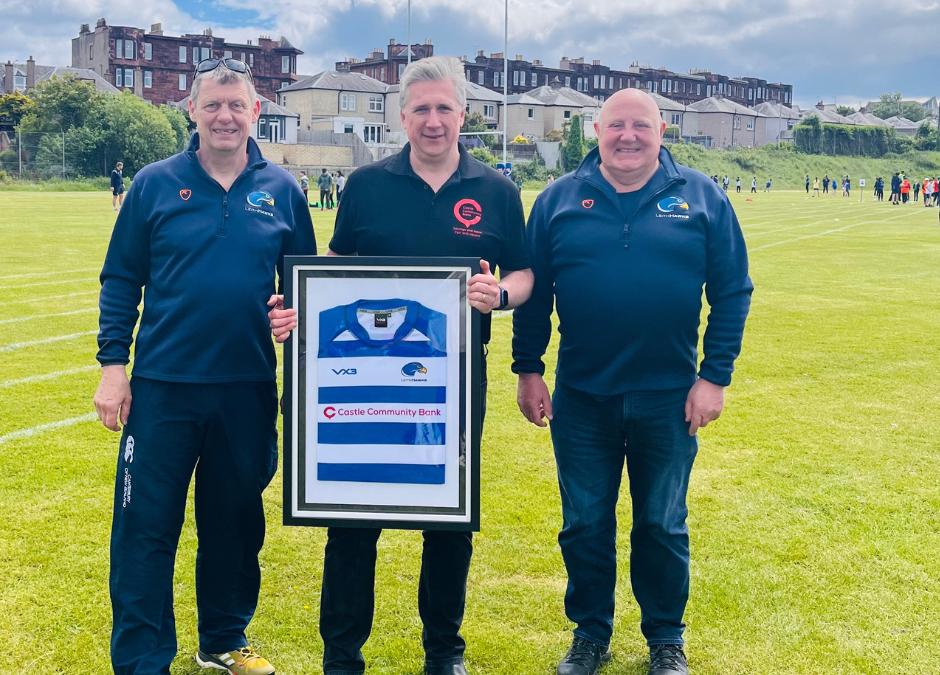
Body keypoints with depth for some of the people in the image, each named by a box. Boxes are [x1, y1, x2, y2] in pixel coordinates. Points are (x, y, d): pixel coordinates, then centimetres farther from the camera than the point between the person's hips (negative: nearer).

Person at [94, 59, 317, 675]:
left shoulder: (282, 190, 4)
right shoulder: (156, 184, 0)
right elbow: (121, 280, 3)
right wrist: (113, 364, -3)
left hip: (249, 389, 2)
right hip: (162, 387, -2)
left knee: (236, 523, 15)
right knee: (145, 529, 2)